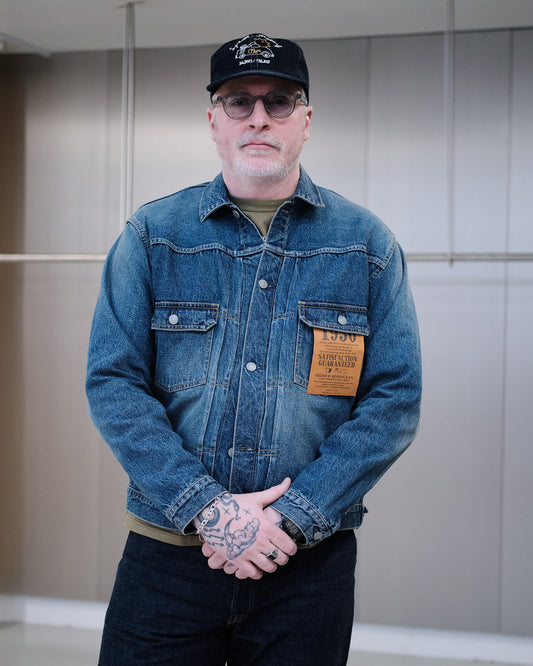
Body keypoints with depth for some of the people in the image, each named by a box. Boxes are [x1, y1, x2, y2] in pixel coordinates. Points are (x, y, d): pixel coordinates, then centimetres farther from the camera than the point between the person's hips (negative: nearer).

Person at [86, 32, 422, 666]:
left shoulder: (368, 244, 3)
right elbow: (112, 383, -3)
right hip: (166, 554, 0)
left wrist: (291, 516, -12)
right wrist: (206, 507, -14)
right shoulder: (151, 235, 3)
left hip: (310, 565, 0)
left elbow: (395, 399, -2)